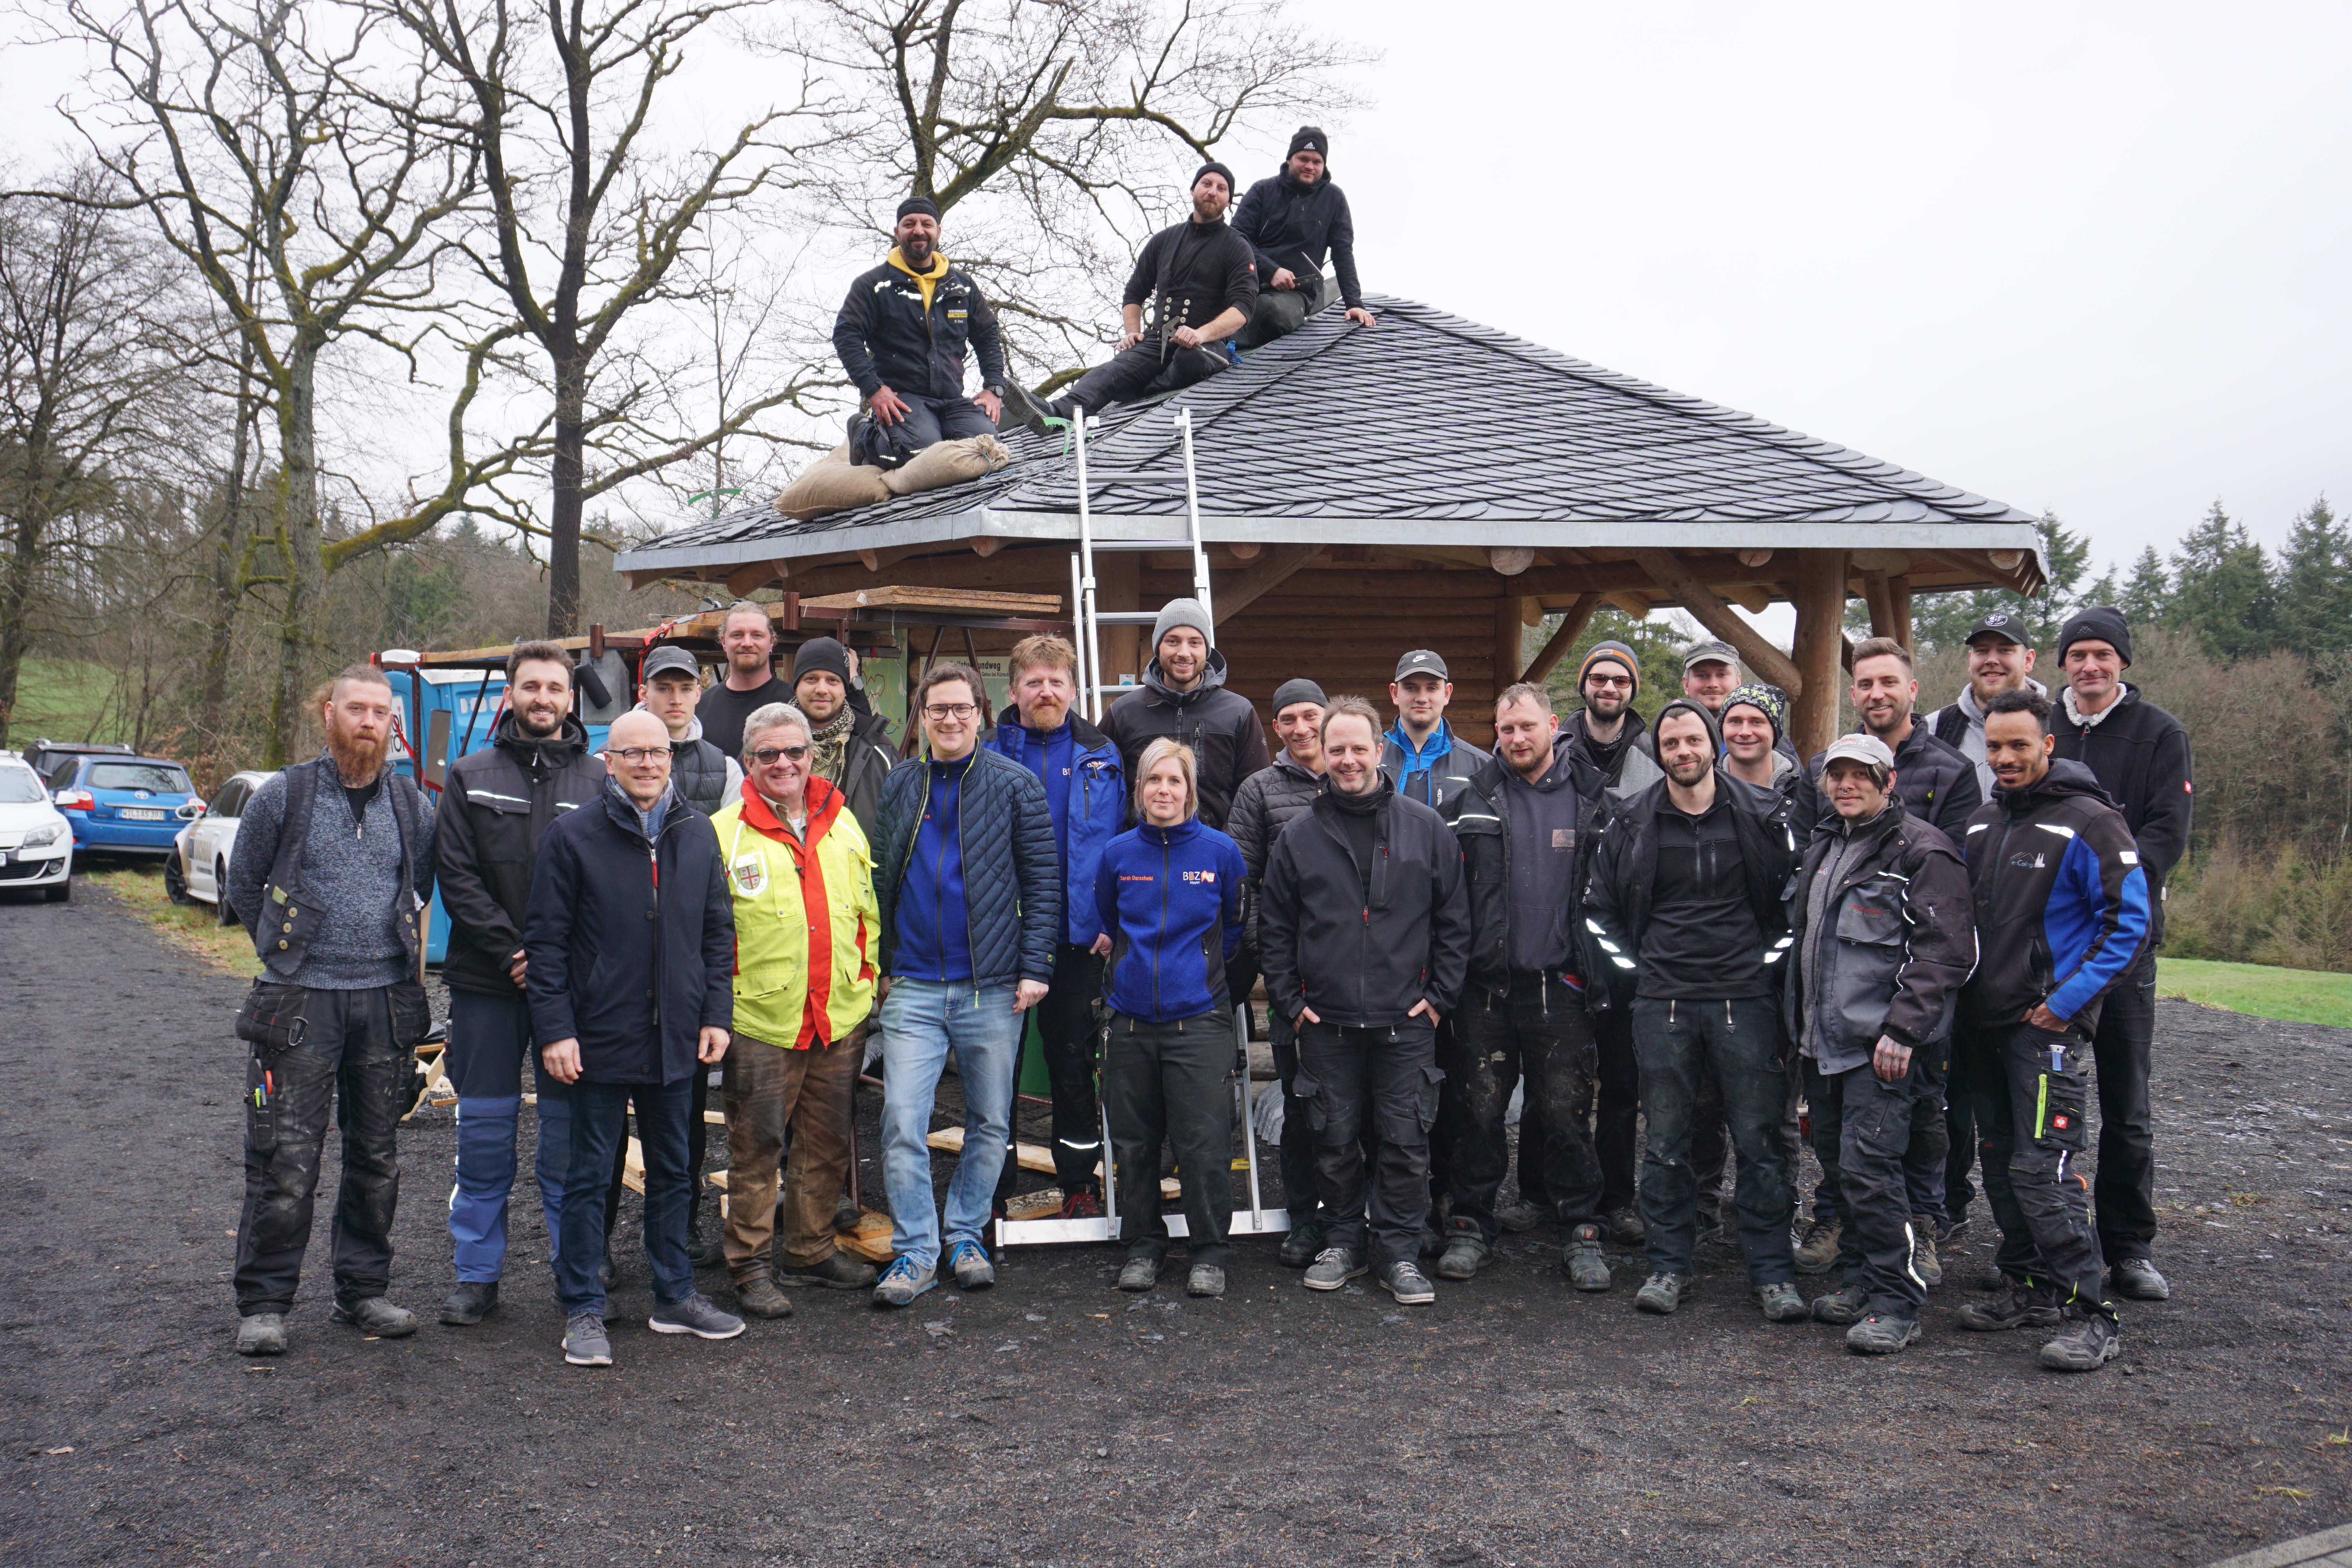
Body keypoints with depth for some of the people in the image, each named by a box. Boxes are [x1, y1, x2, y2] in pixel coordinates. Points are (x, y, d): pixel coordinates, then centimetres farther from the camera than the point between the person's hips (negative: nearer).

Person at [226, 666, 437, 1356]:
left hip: (387, 999, 3)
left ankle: (363, 1290, 22)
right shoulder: (283, 796, -1)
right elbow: (242, 885, 10)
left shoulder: (413, 806, 6)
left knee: (376, 1156, 10)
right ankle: (263, 1303, 7)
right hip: (301, 1000, -3)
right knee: (286, 1161, -4)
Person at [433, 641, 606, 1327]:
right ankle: (478, 1275, 16)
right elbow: (454, 874, 0)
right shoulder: (471, 777, 7)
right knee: (484, 1129, 6)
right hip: (487, 981, 1)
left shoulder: (598, 779, 5)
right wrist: (511, 950, -10)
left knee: (571, 1128, 4)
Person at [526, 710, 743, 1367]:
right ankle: (583, 1311, 14)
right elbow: (546, 939, -5)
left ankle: (675, 1295, 27)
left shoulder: (698, 834, 7)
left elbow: (718, 932, 12)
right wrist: (555, 1028, -11)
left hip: (676, 1039, 4)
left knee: (673, 1170, 14)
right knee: (589, 1175, 4)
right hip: (601, 1036, -4)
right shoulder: (572, 834, -5)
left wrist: (716, 1013, 4)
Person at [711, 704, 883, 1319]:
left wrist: (868, 979, 13)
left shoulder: (843, 824, 9)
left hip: (841, 1018, 5)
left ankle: (812, 1252, 27)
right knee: (756, 1148, 2)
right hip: (760, 1021, -4)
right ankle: (752, 1267, 13)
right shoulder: (724, 833, -4)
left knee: (827, 1145, 14)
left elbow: (868, 911, 18)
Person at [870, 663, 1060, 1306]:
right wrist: (879, 965, 7)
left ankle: (967, 1234, 26)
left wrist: (1034, 968, -9)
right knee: (902, 1122, -5)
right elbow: (880, 879, 13)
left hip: (992, 986, -1)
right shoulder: (897, 786, 8)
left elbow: (1042, 883, -1)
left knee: (990, 1122, 9)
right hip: (913, 987, 1)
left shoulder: (1015, 786, 1)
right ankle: (915, 1250, 6)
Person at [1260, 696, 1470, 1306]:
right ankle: (1342, 1241, 24)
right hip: (1326, 1021, 1)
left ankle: (1400, 1251, 14)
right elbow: (1275, 928, 10)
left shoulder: (1426, 829, 4)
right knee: (1336, 1139, 9)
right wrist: (1290, 1000, 3)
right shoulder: (1299, 836, 6)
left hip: (1406, 1023, -1)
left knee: (1406, 1140, 2)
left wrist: (1439, 995, 1)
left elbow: (1454, 921, 7)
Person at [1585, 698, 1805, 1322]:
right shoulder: (1630, 823, 5)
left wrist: (1769, 962, 3)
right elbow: (1600, 907, 12)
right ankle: (1668, 1266, 15)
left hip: (1745, 997, -1)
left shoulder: (1758, 817, 4)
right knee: (1666, 1140, 5)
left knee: (1760, 1137, 0)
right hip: (1662, 1000, 1)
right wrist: (1632, 967, 3)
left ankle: (1773, 1273, 8)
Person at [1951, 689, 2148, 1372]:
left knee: (2042, 1167, -13)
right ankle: (2029, 1288, 26)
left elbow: (2129, 919, -12)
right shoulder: (1982, 823, 13)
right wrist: (1962, 997, 11)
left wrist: (2068, 1001, -15)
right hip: (1983, 1021, 8)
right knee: (2001, 1161, 13)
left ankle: (2091, 1314, -5)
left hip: (2045, 1023, -7)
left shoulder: (2087, 822, -9)